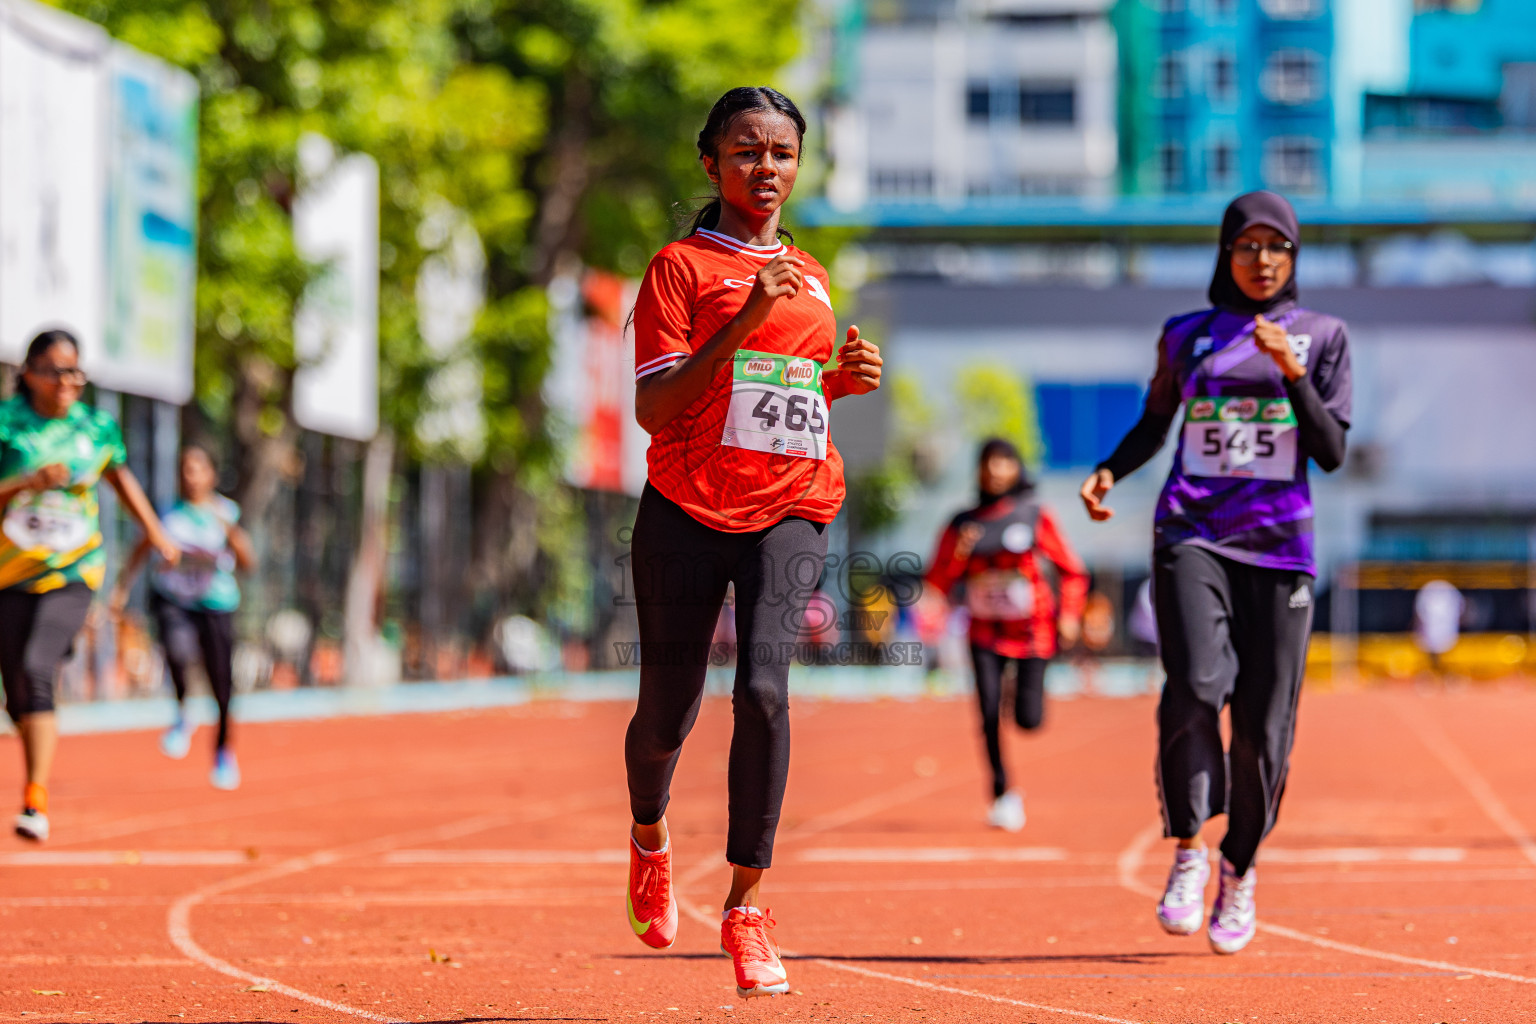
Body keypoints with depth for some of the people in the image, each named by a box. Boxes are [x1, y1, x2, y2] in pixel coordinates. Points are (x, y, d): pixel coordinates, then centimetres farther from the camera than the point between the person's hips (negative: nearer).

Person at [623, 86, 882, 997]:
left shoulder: (811, 277, 18)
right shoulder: (681, 265, 1)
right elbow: (654, 408, -10)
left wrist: (845, 381, 7)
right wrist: (745, 321, -19)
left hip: (790, 511, 2)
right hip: (687, 510, -2)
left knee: (764, 688, -19)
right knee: (669, 713, 5)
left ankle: (747, 907, -14)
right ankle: (649, 837, 40)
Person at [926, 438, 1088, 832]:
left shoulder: (1035, 517, -2)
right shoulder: (963, 524, 3)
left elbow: (1073, 572, 4)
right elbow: (938, 584, 3)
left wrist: (1069, 615, -9)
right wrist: (959, 554, -14)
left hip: (1031, 630, -1)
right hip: (986, 633, 1)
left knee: (1028, 720, -10)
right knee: (989, 714, -13)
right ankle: (1002, 795, 2)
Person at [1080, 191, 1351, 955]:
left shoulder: (1322, 337, 9)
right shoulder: (1186, 336, 12)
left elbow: (1332, 452, 1)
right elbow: (1155, 423, 24)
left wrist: (1290, 372, -12)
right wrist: (1110, 471, 5)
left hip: (1279, 546, 0)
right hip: (1192, 535, 0)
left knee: (1263, 722, -2)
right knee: (1196, 686, -23)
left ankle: (1240, 866, 20)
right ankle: (1188, 849, -10)